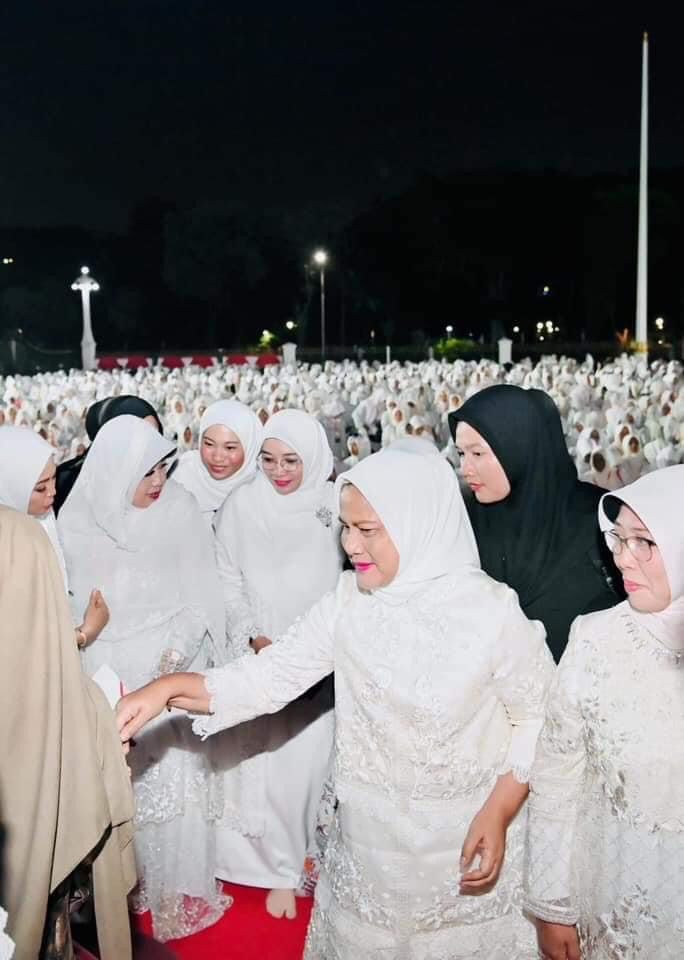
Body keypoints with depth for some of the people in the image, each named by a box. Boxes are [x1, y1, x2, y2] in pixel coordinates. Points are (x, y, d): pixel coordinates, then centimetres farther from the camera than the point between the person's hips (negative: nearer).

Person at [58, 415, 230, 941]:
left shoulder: (181, 509, -6)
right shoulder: (79, 520, -4)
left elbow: (201, 590, -3)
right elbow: (70, 597, 3)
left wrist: (179, 647, -15)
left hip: (173, 665, -1)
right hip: (111, 669, 1)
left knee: (177, 773, 1)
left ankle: (181, 886, 18)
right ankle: (127, 881, 24)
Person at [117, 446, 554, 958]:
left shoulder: (492, 611, -19)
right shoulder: (348, 601, -8)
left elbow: (539, 718, -9)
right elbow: (272, 674, -9)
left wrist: (497, 815, -15)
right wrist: (169, 688, -21)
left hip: (466, 838, -3)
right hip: (369, 837, 3)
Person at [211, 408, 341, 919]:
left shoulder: (336, 507, -7)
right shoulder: (243, 504, -4)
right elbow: (229, 578, 2)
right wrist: (253, 635, -6)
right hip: (258, 657, 1)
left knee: (313, 758, 4)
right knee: (265, 761, 4)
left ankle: (315, 850, 29)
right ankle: (280, 868, 22)